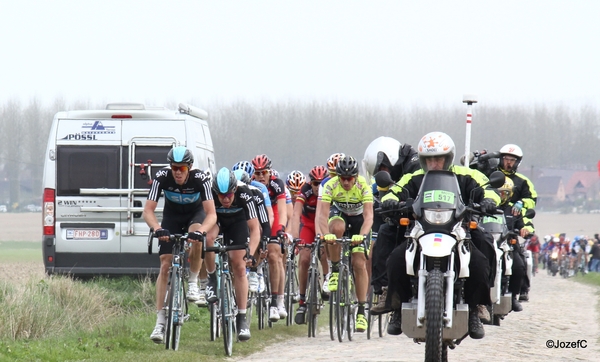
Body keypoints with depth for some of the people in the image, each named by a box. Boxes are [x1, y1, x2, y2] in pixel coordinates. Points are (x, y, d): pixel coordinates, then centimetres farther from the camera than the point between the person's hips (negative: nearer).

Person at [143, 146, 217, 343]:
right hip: (172, 216, 1)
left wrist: (200, 230, -54)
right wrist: (157, 228, -48)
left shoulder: (201, 178, -30)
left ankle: (193, 283, -15)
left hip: (195, 214, -1)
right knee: (165, 266, -10)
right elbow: (148, 211, -28)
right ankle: (160, 321, -9)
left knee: (196, 236, -37)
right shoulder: (162, 177, -28)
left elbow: (211, 214, -35)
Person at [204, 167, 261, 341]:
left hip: (237, 221, 0)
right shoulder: (208, 193, -35)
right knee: (207, 237, -36)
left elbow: (255, 229, -33)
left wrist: (250, 254, -45)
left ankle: (242, 318, -2)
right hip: (214, 218, 0)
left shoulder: (244, 194, -35)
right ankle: (212, 278, -13)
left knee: (239, 267, -9)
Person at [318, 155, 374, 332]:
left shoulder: (364, 187, -30)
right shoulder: (330, 186, -28)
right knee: (337, 228, -37)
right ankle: (335, 270, -18)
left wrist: (361, 235, -54)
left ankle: (361, 311, -4)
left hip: (358, 218, -1)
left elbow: (368, 215, -37)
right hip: (338, 213, 1)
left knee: (359, 263, -10)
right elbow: (322, 214, -35)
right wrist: (326, 234, -53)